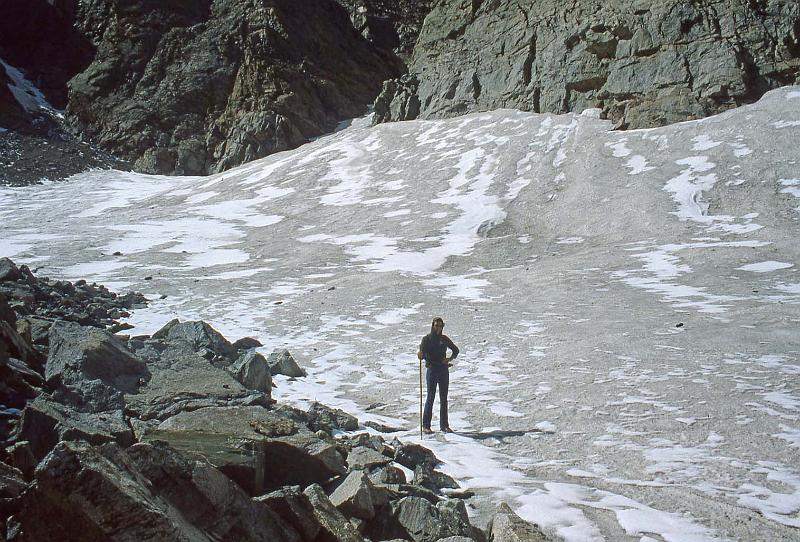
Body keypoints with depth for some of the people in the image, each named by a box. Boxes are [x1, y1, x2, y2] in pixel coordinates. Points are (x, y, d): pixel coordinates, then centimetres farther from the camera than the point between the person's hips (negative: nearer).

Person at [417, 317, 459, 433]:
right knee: (430, 398, -7)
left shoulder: (444, 339, 7)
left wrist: (450, 359, 1)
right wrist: (420, 355, -35)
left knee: (444, 398, 7)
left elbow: (456, 350, 19)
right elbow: (422, 354, -11)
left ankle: (444, 425, 12)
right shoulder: (426, 339, -2)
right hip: (432, 370, -4)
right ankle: (426, 426, -3)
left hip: (444, 370, 4)